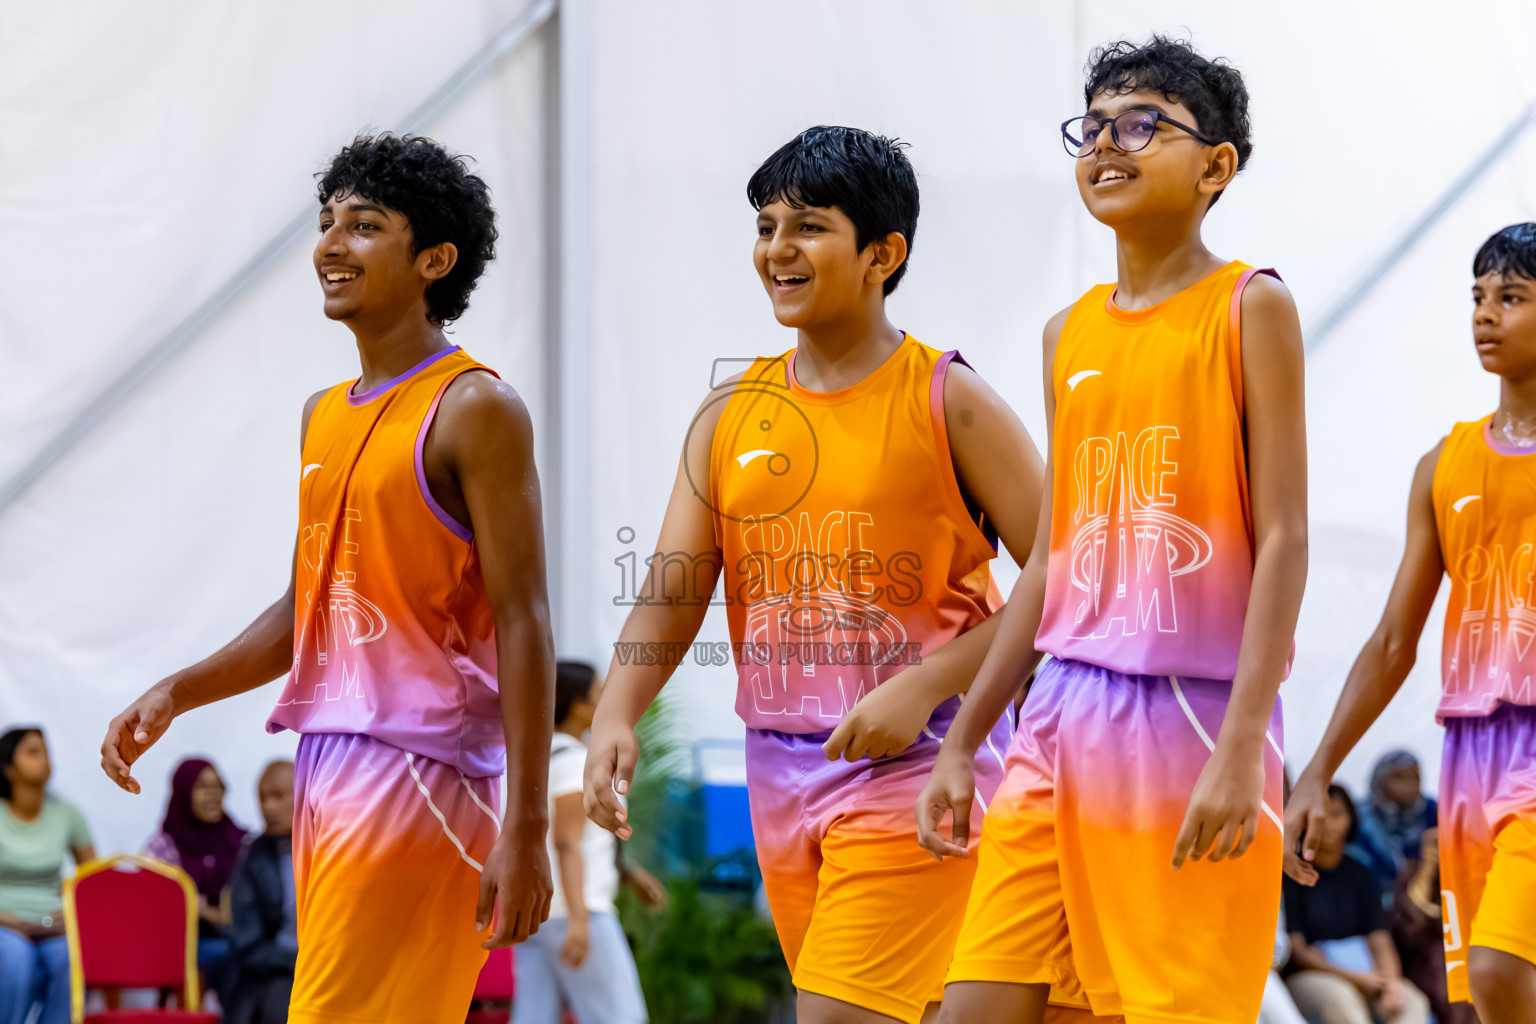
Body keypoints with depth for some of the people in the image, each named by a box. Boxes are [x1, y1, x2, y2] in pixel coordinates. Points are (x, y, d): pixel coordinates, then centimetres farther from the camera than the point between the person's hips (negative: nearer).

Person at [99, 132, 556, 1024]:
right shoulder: (325, 417, 17)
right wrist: (174, 695, 9)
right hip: (325, 761, 8)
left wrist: (526, 828, -17)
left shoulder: (474, 409, -7)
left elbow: (523, 625, -12)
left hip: (417, 763, -8)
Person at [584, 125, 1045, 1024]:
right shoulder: (730, 412, 10)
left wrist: (922, 688, -17)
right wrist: (616, 716, -14)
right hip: (783, 772, 6)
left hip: (916, 762, -6)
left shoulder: (947, 401, -5)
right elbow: (670, 596, 5)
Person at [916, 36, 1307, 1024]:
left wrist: (1242, 746, -17)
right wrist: (961, 741, 16)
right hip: (1064, 717, 6)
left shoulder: (1250, 309, -2)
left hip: (1193, 719, -6)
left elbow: (1284, 538, -8)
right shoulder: (1072, 333, 15)